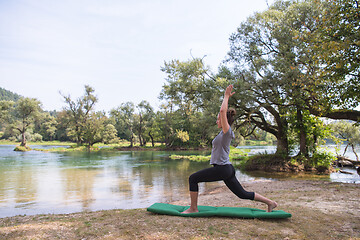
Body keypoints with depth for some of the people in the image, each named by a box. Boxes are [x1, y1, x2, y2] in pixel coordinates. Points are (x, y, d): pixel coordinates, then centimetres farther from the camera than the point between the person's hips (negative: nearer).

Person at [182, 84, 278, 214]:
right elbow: (223, 111, 23)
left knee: (193, 178, -5)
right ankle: (270, 202, 22)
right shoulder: (225, 132, 13)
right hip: (227, 169, 10)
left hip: (222, 169, -10)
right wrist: (226, 97, 21)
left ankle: (193, 208, 2)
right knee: (242, 194, 17)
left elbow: (223, 111, -22)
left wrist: (226, 96, -11)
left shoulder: (227, 131, -11)